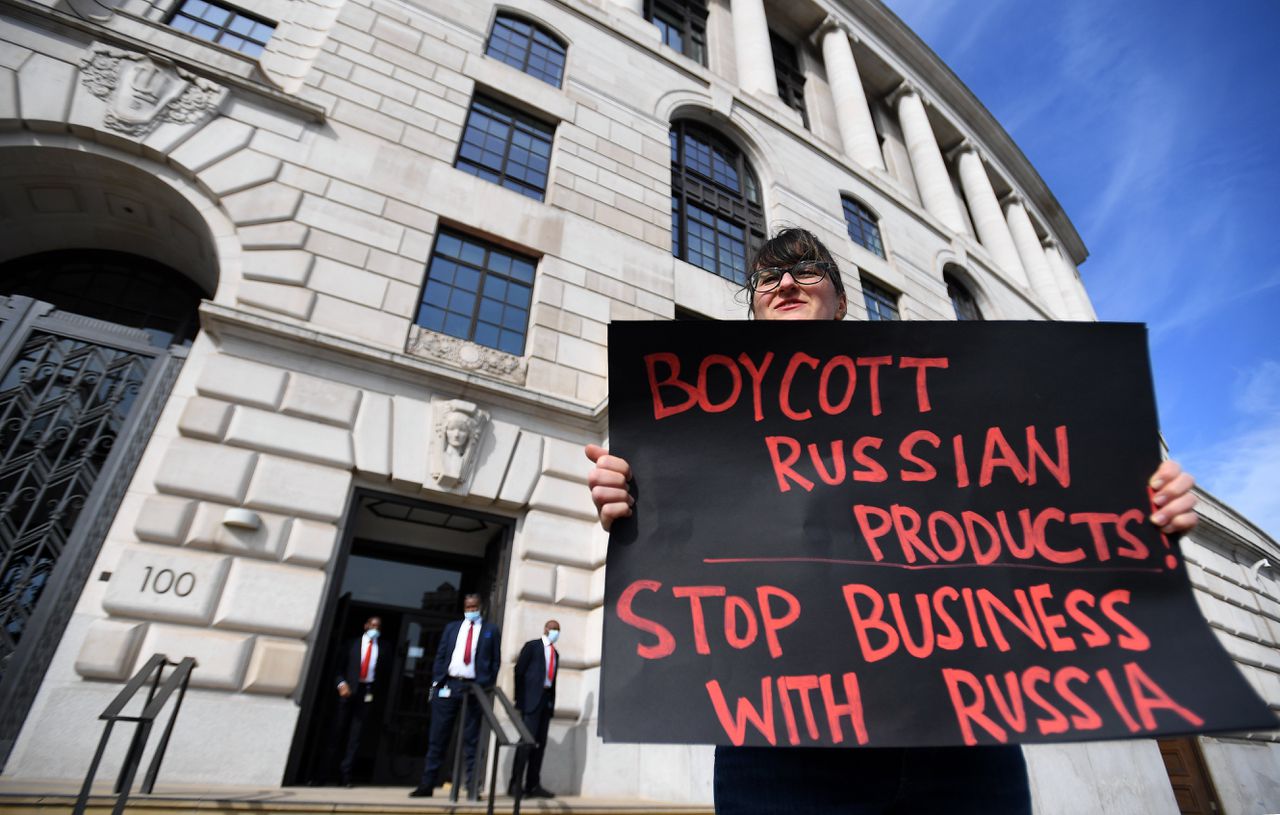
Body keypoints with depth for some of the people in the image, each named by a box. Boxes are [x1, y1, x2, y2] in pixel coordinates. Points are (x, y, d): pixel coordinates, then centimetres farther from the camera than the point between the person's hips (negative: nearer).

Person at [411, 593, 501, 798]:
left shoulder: (491, 630, 6)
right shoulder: (451, 627, 13)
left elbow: (495, 661, 3)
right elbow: (440, 655, 10)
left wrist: (488, 688, -5)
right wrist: (436, 682, 0)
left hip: (474, 688, -2)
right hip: (448, 685, 2)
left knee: (470, 740, 3)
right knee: (437, 737, 6)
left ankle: (472, 786, 9)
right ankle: (427, 785, 15)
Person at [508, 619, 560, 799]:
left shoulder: (555, 653, 19)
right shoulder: (532, 646, 2)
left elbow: (552, 678, 16)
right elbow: (519, 671, -3)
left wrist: (552, 702, 8)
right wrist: (520, 699, -8)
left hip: (547, 700, 6)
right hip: (531, 698, -6)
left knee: (540, 743, 5)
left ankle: (533, 785, 9)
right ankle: (515, 784, -4)